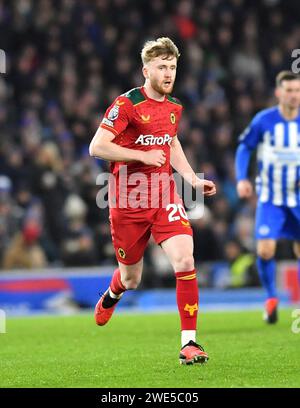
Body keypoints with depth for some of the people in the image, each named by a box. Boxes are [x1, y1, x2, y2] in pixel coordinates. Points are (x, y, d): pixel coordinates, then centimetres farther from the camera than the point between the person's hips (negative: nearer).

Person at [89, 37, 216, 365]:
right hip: (128, 200, -4)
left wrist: (193, 179, 15)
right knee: (131, 278, 10)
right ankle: (112, 294, 51)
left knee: (184, 261, -18)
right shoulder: (127, 104, -11)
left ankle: (189, 342, -14)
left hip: (164, 196, 4)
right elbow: (96, 147, -17)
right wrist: (142, 155, -20)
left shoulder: (174, 106, 9)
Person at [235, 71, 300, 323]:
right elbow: (244, 148, 3)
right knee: (265, 250, -14)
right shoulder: (264, 120, -8)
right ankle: (271, 298, 9)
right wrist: (242, 178, -10)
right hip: (269, 198, -2)